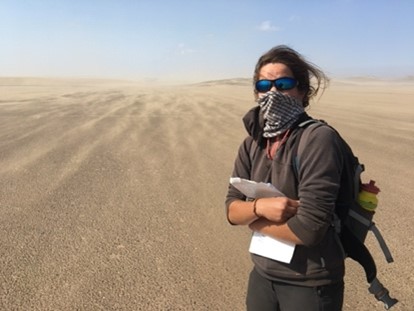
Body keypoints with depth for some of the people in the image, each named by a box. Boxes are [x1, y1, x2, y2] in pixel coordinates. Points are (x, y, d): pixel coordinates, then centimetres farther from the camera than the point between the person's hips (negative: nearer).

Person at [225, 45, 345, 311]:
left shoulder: (318, 139, -21)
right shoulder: (253, 143, -1)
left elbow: (309, 228, -25)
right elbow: (232, 210, -1)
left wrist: (253, 221, -10)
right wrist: (259, 206, -21)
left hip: (310, 284, -5)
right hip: (262, 275, 6)